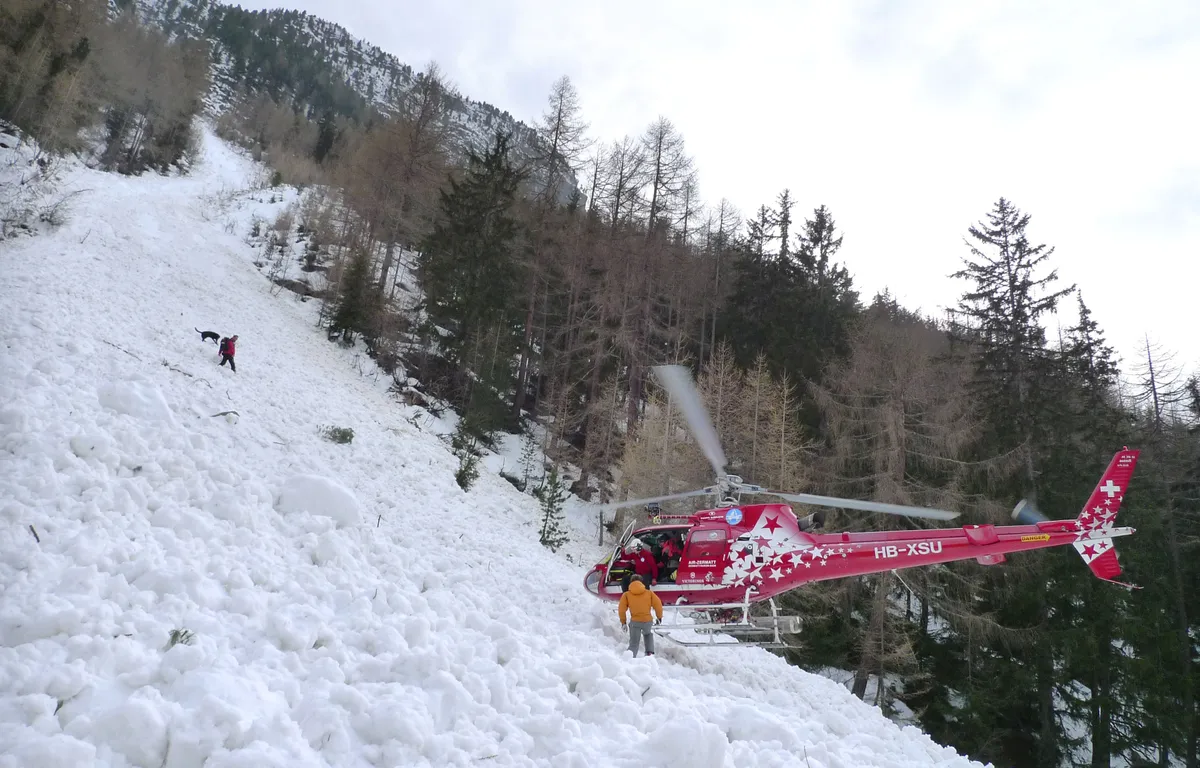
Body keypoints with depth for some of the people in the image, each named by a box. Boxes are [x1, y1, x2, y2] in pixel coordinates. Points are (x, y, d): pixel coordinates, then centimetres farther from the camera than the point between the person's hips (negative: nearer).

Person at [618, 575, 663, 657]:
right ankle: (650, 653, 15)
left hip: (634, 622, -1)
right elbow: (658, 605, 4)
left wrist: (623, 623, 11)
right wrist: (659, 617, 18)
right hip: (647, 621, 1)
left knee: (634, 643, 6)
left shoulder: (626, 594, 9)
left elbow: (621, 609, 1)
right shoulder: (649, 593, 11)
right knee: (648, 635, 33)